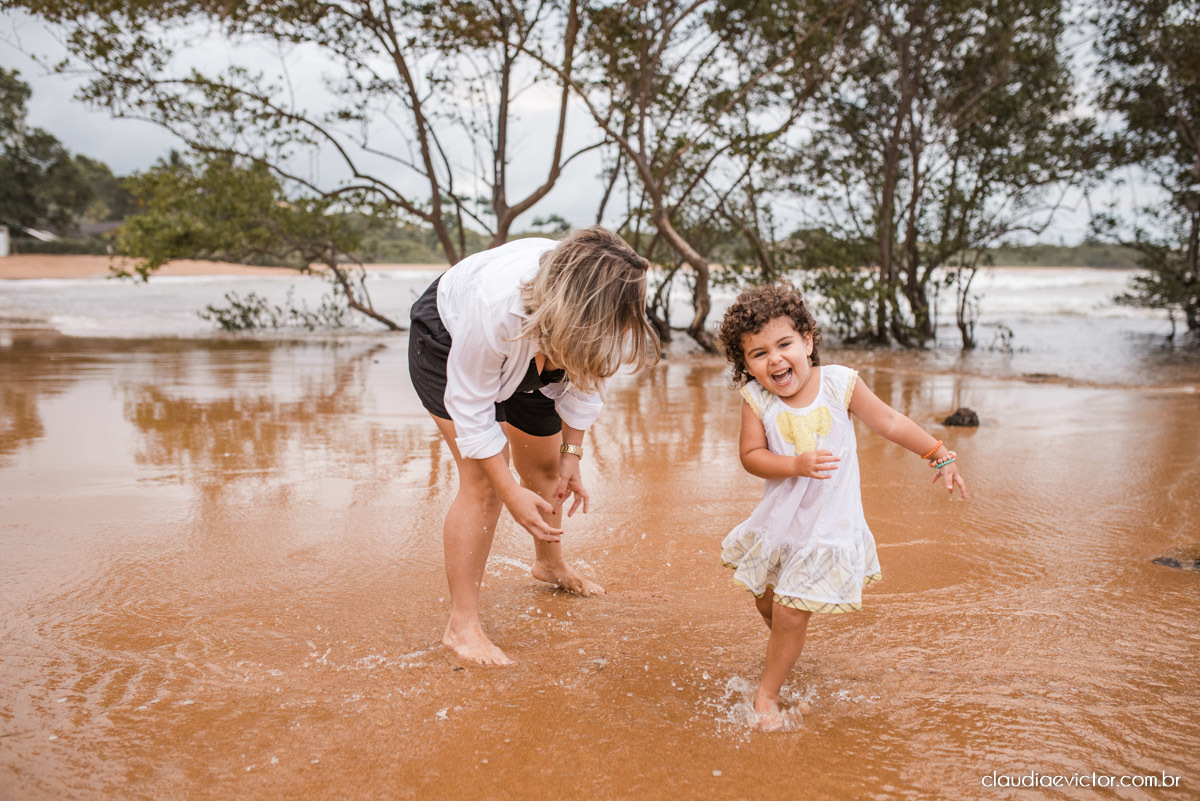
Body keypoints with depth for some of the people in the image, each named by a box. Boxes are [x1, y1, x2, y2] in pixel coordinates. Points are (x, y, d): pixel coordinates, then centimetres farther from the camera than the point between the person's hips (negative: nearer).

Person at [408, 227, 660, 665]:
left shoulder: (602, 313, -31)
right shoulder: (497, 306, -46)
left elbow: (587, 378, -9)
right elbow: (471, 408, -33)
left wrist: (571, 455, -12)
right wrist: (511, 493, -33)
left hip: (523, 359, 6)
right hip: (448, 341, -5)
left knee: (545, 466, 14)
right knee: (483, 481, -18)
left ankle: (550, 564, 44)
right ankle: (461, 624, -8)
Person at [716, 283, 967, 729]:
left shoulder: (839, 383, -16)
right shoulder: (756, 398, -14)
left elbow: (889, 423, -3)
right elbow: (751, 456, -15)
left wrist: (939, 455, 1)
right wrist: (797, 465, -31)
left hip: (827, 523, -3)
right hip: (779, 518, 3)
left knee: (791, 613, -4)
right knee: (765, 597, 21)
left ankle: (767, 692, 17)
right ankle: (785, 646, 55)